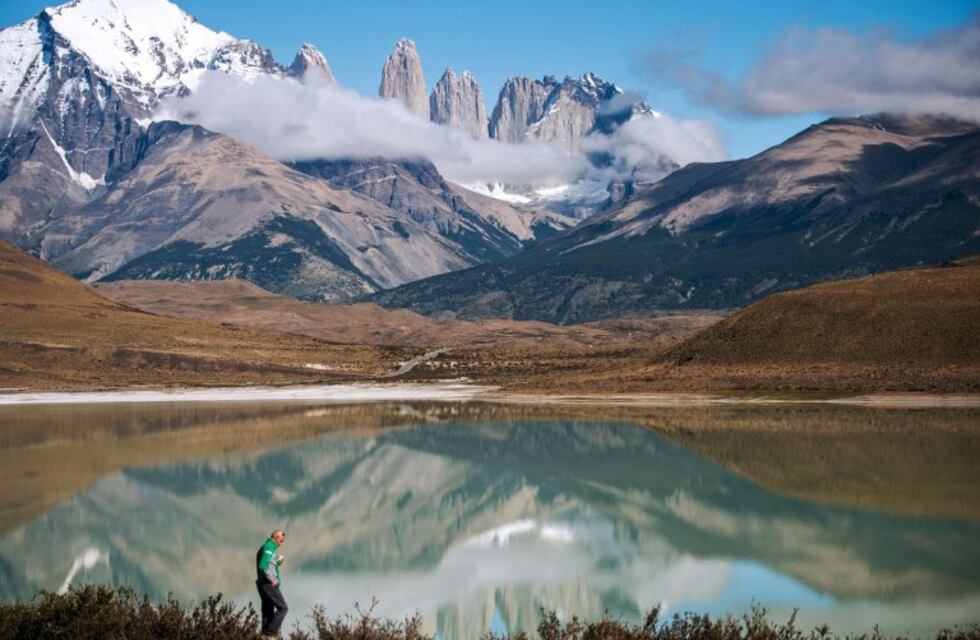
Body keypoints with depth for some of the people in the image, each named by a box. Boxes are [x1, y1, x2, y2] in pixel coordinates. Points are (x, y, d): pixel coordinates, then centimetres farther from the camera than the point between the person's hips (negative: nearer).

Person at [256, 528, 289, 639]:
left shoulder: (266, 547, 18)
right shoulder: (269, 548, -14)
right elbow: (263, 566, -26)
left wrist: (278, 562, 10)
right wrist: (273, 580, -20)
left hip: (264, 584, 10)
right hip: (269, 584, -10)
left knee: (268, 612, 10)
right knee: (283, 607, -7)